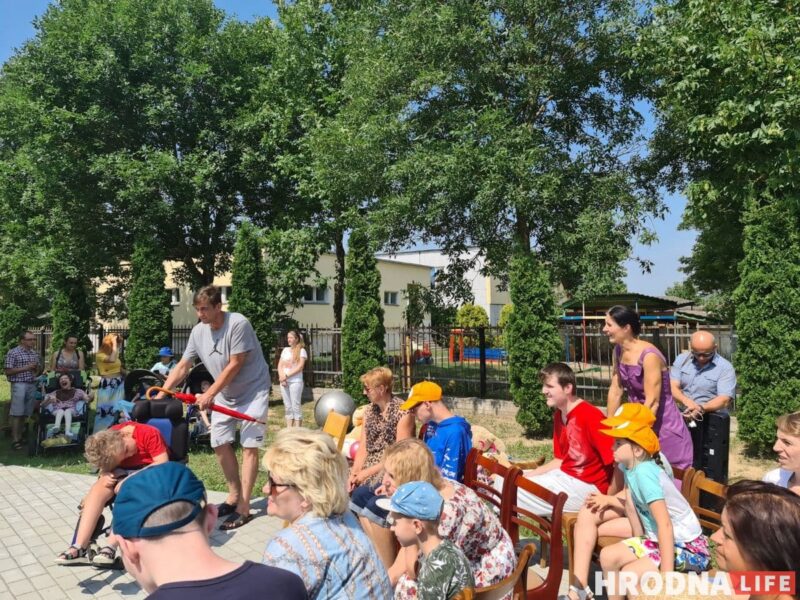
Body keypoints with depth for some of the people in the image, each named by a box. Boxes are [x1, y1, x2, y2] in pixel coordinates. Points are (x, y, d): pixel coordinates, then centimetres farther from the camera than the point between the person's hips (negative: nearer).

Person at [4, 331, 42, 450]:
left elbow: (39, 369, 22)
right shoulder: (13, 353, -5)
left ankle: (20, 436, 16)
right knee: (16, 413, -3)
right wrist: (26, 368, -15)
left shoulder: (35, 353, 13)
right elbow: (8, 372, -8)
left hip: (32, 385, 6)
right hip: (19, 385, -6)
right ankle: (15, 440, 0)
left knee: (25, 413, 8)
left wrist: (37, 368, -2)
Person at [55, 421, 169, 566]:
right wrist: (105, 473, -19)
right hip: (123, 472, 6)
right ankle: (80, 548, -24)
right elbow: (105, 464, 4)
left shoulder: (148, 434, -25)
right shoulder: (108, 443, -8)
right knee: (98, 488, -21)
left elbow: (163, 464, -24)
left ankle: (111, 547, -33)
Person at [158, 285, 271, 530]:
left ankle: (244, 508, -5)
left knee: (249, 446, -9)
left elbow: (234, 365, -23)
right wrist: (160, 395, -8)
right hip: (225, 394, 7)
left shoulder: (238, 324, -24)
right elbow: (182, 367, 0)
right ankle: (234, 495, 25)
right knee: (220, 444, 9)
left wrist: (209, 394, -21)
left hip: (252, 390, -7)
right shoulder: (198, 331, -5)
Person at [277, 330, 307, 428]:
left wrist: (286, 375, -13)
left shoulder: (301, 351, -1)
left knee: (295, 407, -5)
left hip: (295, 382, -5)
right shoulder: (285, 350, 16)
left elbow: (300, 367, -10)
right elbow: (280, 365, 11)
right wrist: (281, 377, -6)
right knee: (288, 407, 8)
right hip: (284, 382, 5)